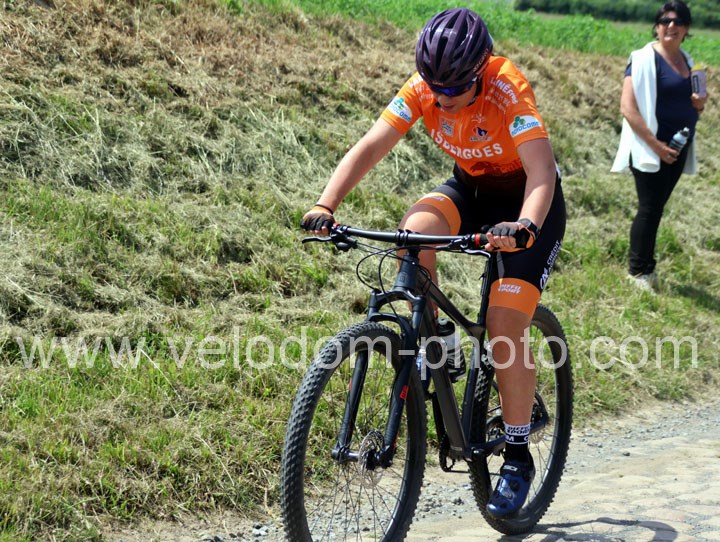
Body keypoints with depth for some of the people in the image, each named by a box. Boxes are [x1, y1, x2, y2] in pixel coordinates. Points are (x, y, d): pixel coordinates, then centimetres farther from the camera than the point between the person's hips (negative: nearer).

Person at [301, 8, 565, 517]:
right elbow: (369, 148, -24)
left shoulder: (508, 90, -30)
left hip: (528, 203, -5)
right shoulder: (421, 90, -18)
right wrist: (326, 205, -39)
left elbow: (541, 170, -40)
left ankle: (518, 459, -1)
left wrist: (525, 226, -59)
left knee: (504, 329, -15)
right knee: (415, 231, -29)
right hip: (471, 189, 5)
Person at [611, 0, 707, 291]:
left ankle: (645, 267, 19)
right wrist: (655, 144, -20)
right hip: (651, 149, -7)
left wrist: (699, 103, 0)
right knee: (649, 209, -3)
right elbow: (628, 107, -17)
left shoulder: (686, 60, 12)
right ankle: (638, 271, 7)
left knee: (656, 208, 12)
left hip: (677, 149, 7)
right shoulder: (645, 59, -11)